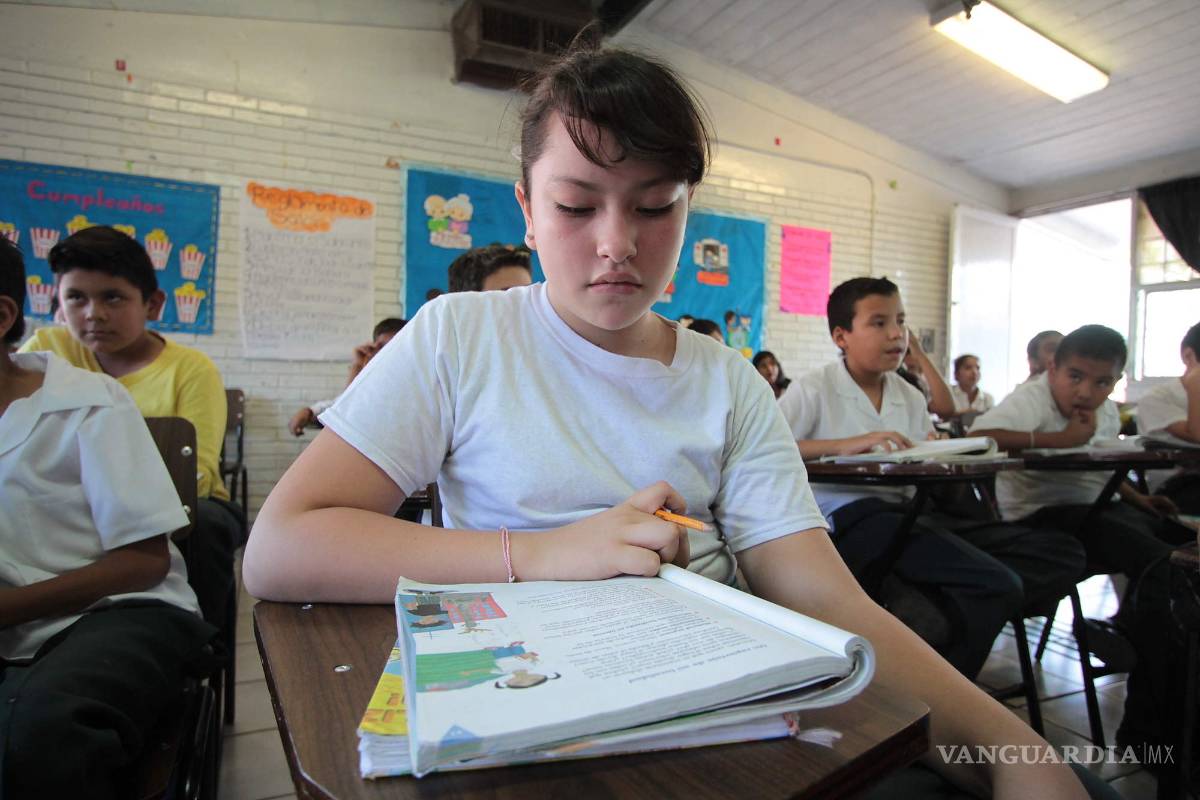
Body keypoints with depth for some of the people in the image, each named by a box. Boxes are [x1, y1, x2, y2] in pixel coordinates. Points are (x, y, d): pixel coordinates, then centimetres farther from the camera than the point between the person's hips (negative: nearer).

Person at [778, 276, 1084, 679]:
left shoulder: (910, 397, 21)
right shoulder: (813, 389, 0)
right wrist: (844, 444, -21)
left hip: (906, 512, 8)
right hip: (849, 516, -8)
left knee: (1063, 554, -5)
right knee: (998, 586, -25)